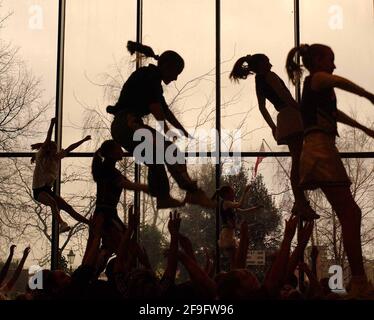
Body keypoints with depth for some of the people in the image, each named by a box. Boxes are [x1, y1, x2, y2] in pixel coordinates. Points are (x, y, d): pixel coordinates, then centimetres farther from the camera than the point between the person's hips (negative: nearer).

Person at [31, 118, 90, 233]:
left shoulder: (56, 157, 9)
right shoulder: (41, 156, -8)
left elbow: (69, 149, 10)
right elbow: (47, 140, -19)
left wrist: (84, 140, 9)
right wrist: (52, 124, -28)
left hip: (48, 190, 6)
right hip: (38, 190, -6)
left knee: (68, 208, 2)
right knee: (53, 203, -36)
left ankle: (90, 223, 1)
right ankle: (62, 224, -51)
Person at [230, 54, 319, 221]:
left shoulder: (259, 82, 21)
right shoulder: (270, 76, -4)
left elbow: (262, 107, 25)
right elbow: (284, 96, -15)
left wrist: (273, 127, 29)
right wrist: (303, 111, -14)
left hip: (282, 120, 9)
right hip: (291, 115, -9)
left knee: (297, 162, 12)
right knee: (299, 162, -13)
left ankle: (300, 203, 13)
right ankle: (302, 205, -19)